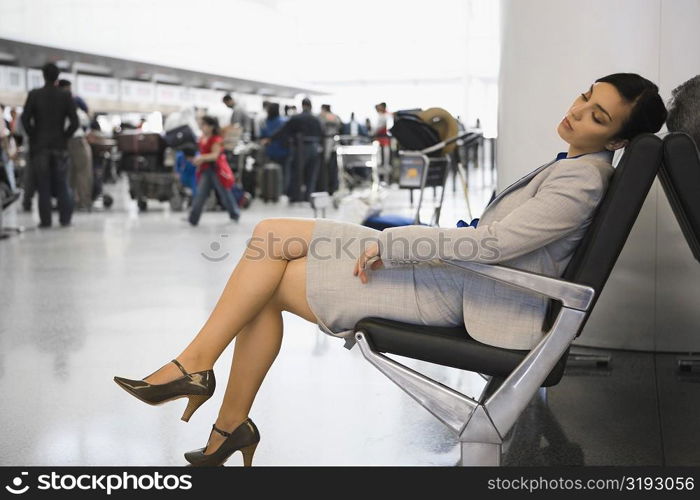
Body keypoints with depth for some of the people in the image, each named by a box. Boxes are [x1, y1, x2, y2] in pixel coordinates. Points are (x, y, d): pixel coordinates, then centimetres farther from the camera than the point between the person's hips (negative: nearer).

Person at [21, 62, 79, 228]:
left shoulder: (34, 95, -2)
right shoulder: (66, 96, -1)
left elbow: (25, 119, -7)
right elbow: (74, 121, -6)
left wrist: (33, 136, 5)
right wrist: (65, 136, 5)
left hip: (39, 146, -1)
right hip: (60, 146, 1)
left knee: (43, 186, 1)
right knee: (62, 185, 7)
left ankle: (45, 220, -1)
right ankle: (65, 218, 6)